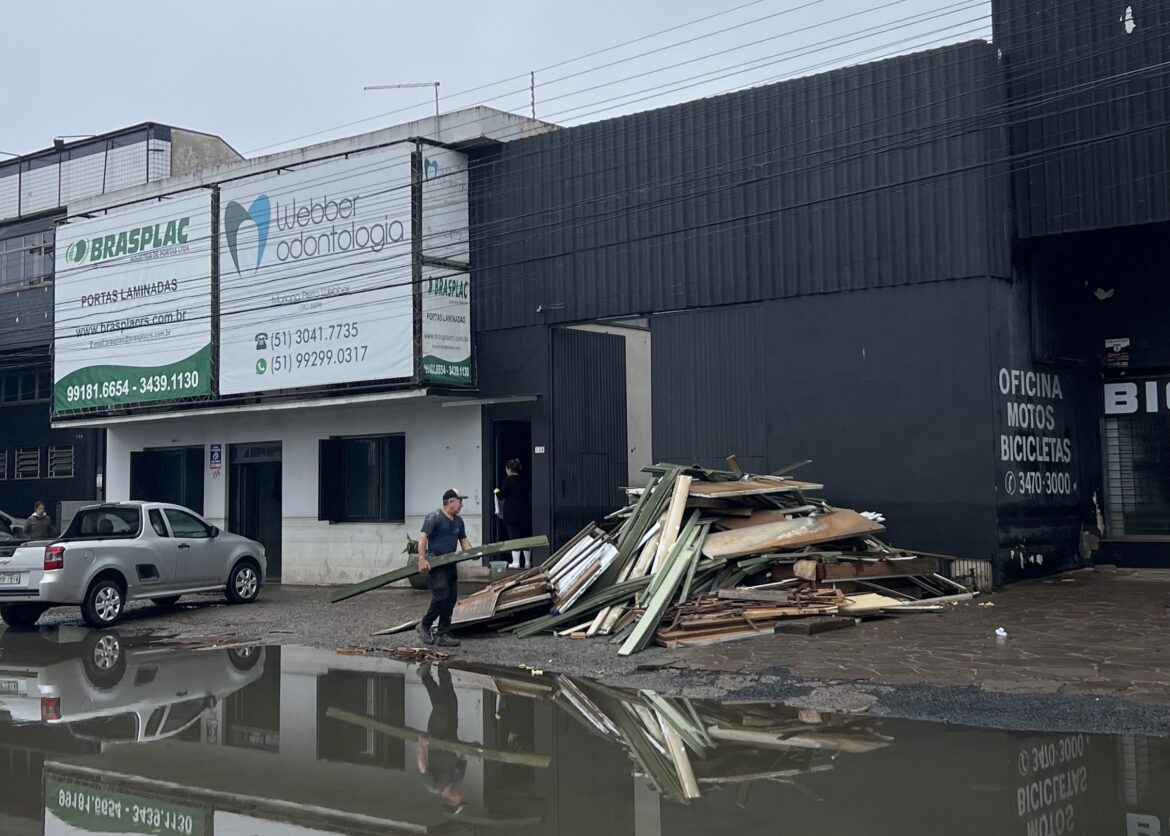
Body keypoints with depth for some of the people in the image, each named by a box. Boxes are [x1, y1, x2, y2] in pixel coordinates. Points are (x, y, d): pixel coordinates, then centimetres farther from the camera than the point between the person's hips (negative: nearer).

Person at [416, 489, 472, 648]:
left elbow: (463, 540, 19)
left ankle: (443, 635, 9)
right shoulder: (434, 517, -9)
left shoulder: (458, 521, 16)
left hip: (450, 564, 8)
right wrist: (422, 560, -26)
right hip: (435, 563, -8)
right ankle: (424, 626, 4)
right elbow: (423, 538, -16)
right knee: (441, 596, -16)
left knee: (451, 598, 4)